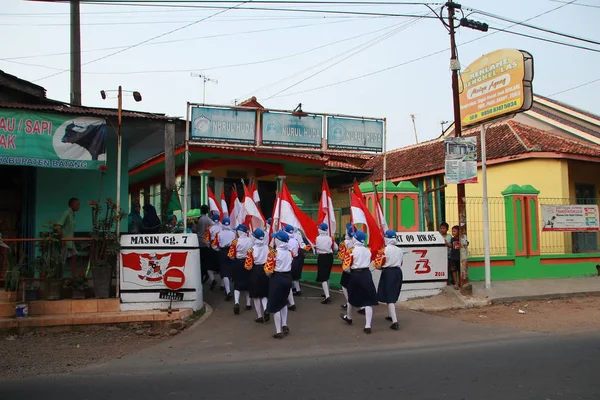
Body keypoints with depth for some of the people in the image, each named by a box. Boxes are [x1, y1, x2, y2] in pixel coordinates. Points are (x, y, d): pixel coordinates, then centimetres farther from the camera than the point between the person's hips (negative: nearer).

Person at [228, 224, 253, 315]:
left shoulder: (235, 241, -14)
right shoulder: (251, 240, -8)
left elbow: (231, 256, -12)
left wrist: (235, 259, 8)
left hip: (238, 264, -2)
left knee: (237, 284, 5)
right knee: (248, 283, 16)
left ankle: (236, 302, -14)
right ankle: (248, 304, 24)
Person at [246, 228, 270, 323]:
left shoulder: (252, 249, -13)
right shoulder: (268, 248, -5)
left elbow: (248, 265, -12)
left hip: (255, 272, -3)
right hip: (266, 272, 3)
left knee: (256, 296, 9)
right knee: (264, 294, 16)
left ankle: (260, 316, 13)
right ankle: (266, 310, -9)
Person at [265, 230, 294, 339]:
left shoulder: (273, 253, -15)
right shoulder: (290, 252, 3)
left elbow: (268, 271, -16)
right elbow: (292, 266, 10)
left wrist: (269, 275, 4)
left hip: (277, 278, -6)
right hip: (288, 277, 6)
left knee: (275, 305, 4)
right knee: (283, 302, 27)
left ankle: (278, 332, 7)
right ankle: (284, 325, 25)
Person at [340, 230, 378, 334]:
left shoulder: (352, 251, -9)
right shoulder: (368, 251, 7)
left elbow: (346, 267, -10)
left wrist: (350, 271, 10)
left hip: (356, 275, -3)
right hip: (367, 275, 3)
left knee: (352, 297, 21)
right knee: (368, 301, 0)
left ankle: (348, 318, 43)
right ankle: (367, 326, -6)